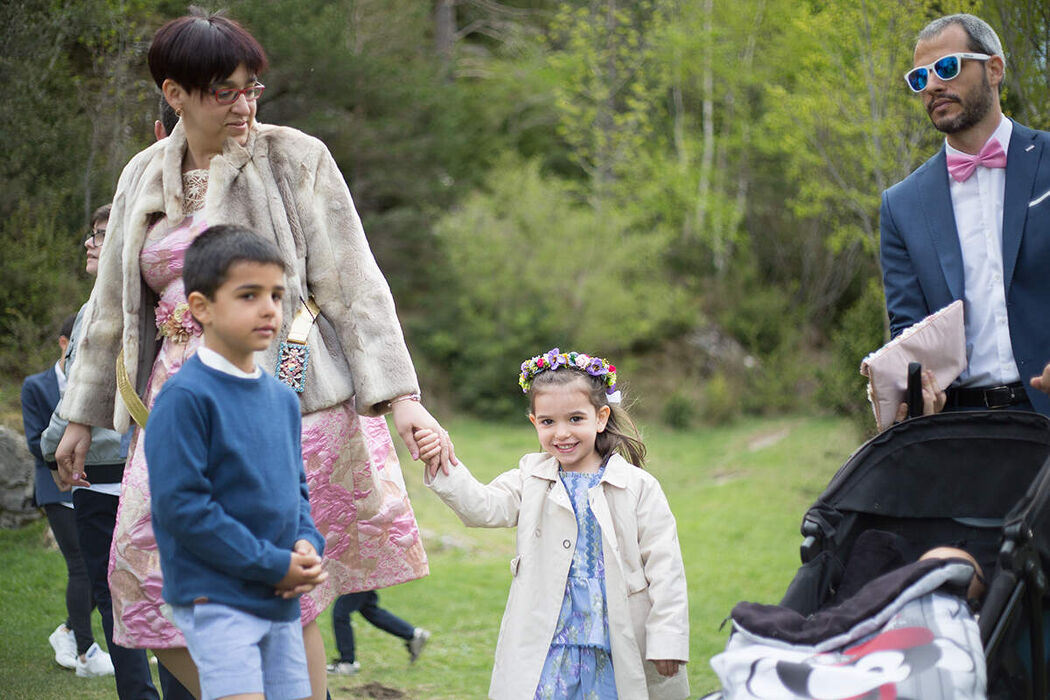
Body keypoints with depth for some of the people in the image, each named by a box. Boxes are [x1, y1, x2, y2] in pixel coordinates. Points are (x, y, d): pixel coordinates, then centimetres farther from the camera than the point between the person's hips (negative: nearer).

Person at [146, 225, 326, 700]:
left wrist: (308, 544, -1)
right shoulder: (185, 397, -13)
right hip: (215, 599, -8)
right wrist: (272, 565, -16)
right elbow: (181, 505, -18)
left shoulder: (283, 399, 10)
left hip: (281, 601, 8)